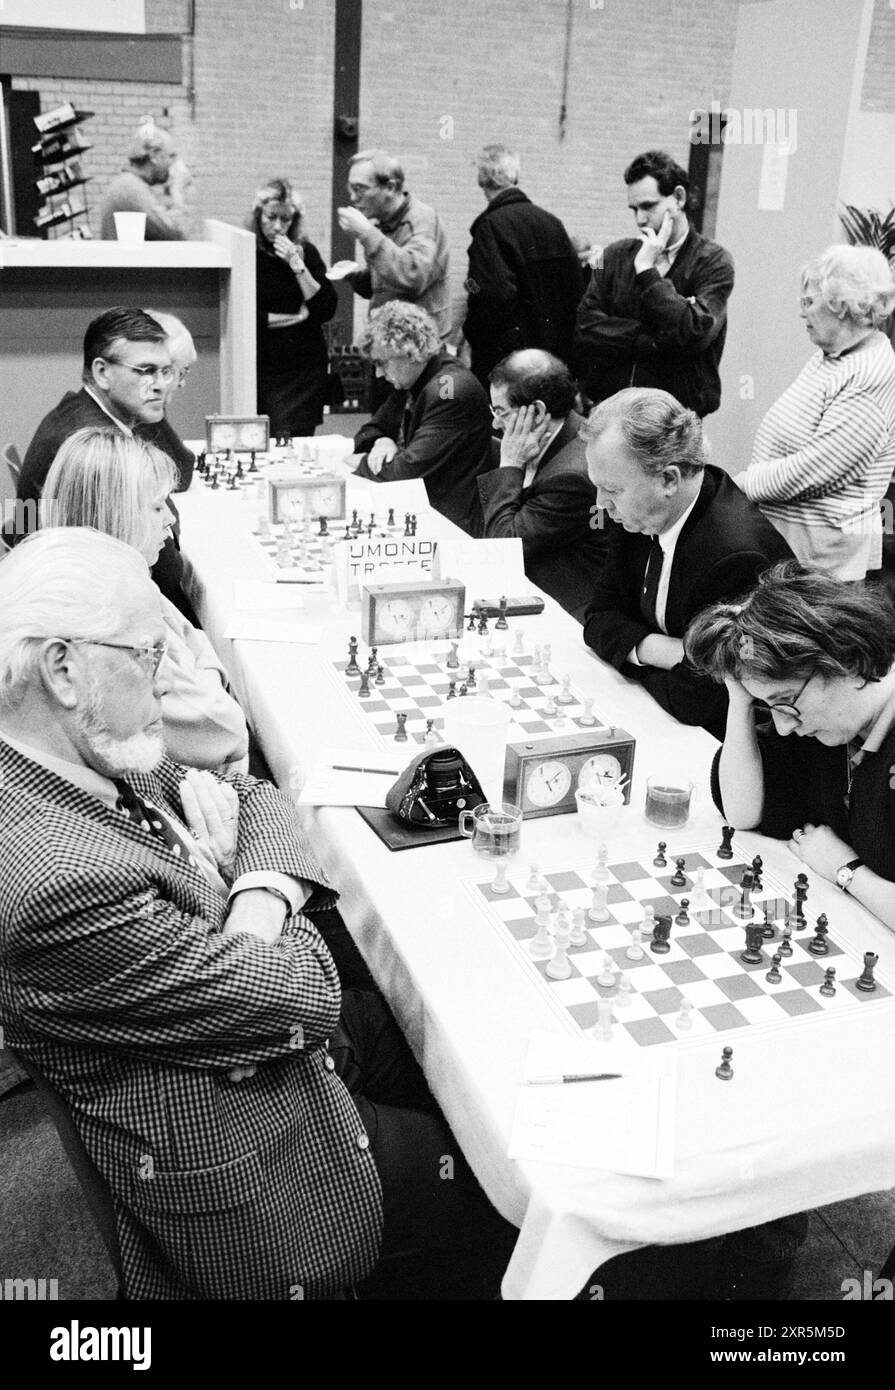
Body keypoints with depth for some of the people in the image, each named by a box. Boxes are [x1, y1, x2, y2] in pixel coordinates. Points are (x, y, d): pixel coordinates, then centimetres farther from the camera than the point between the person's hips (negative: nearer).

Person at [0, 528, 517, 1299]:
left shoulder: (94, 750, -7)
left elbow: (257, 797, 6)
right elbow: (299, 996, -29)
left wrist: (263, 882, -14)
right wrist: (262, 902, -10)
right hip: (241, 1177, -9)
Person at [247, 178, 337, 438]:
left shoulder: (306, 252, 6)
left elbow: (327, 308, -3)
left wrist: (297, 265, -11)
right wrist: (297, 316, -4)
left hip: (304, 368, 1)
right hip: (260, 366, -1)